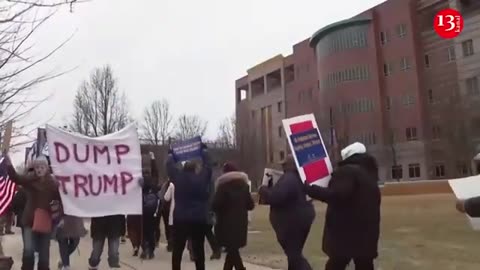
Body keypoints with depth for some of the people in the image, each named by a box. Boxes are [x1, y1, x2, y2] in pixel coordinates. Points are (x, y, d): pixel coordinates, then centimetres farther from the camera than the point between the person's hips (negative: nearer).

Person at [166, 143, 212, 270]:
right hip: (199, 220, 0)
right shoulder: (202, 178, -2)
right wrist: (204, 151, 29)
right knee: (199, 249, 8)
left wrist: (171, 155, 34)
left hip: (180, 219, 0)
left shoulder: (178, 177, -2)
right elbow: (207, 166, 13)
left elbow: (170, 166, 14)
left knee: (177, 249, 9)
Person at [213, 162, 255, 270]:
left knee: (232, 249, -1)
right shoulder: (244, 185, 8)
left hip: (227, 222, -5)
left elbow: (216, 205, -14)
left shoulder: (223, 185, -8)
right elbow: (250, 205, 9)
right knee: (233, 249, 15)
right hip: (241, 222, 5)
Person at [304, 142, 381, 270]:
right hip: (366, 230, 8)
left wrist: (311, 189, -19)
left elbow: (337, 195, -26)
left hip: (346, 230, -8)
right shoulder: (369, 172, 16)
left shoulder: (347, 171, -13)